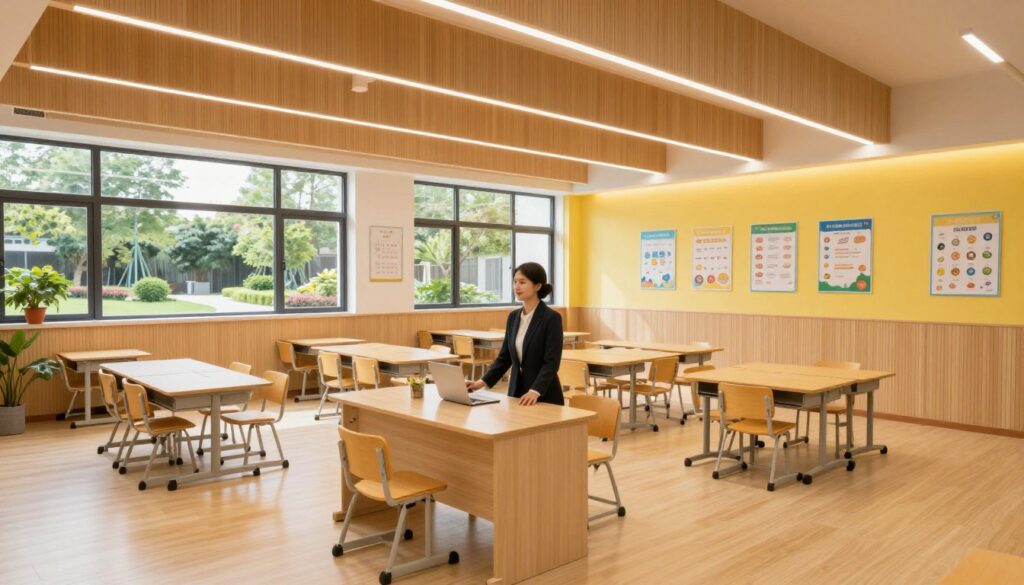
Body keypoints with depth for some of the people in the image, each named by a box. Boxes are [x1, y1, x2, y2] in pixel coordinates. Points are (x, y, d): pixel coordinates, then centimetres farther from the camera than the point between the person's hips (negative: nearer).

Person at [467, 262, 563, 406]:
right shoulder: (513, 316, 7)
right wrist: (483, 381, -1)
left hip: (544, 396, -6)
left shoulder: (552, 318, -12)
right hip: (516, 390, 6)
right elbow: (504, 356, 10)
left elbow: (552, 362, -19)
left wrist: (535, 391, -31)